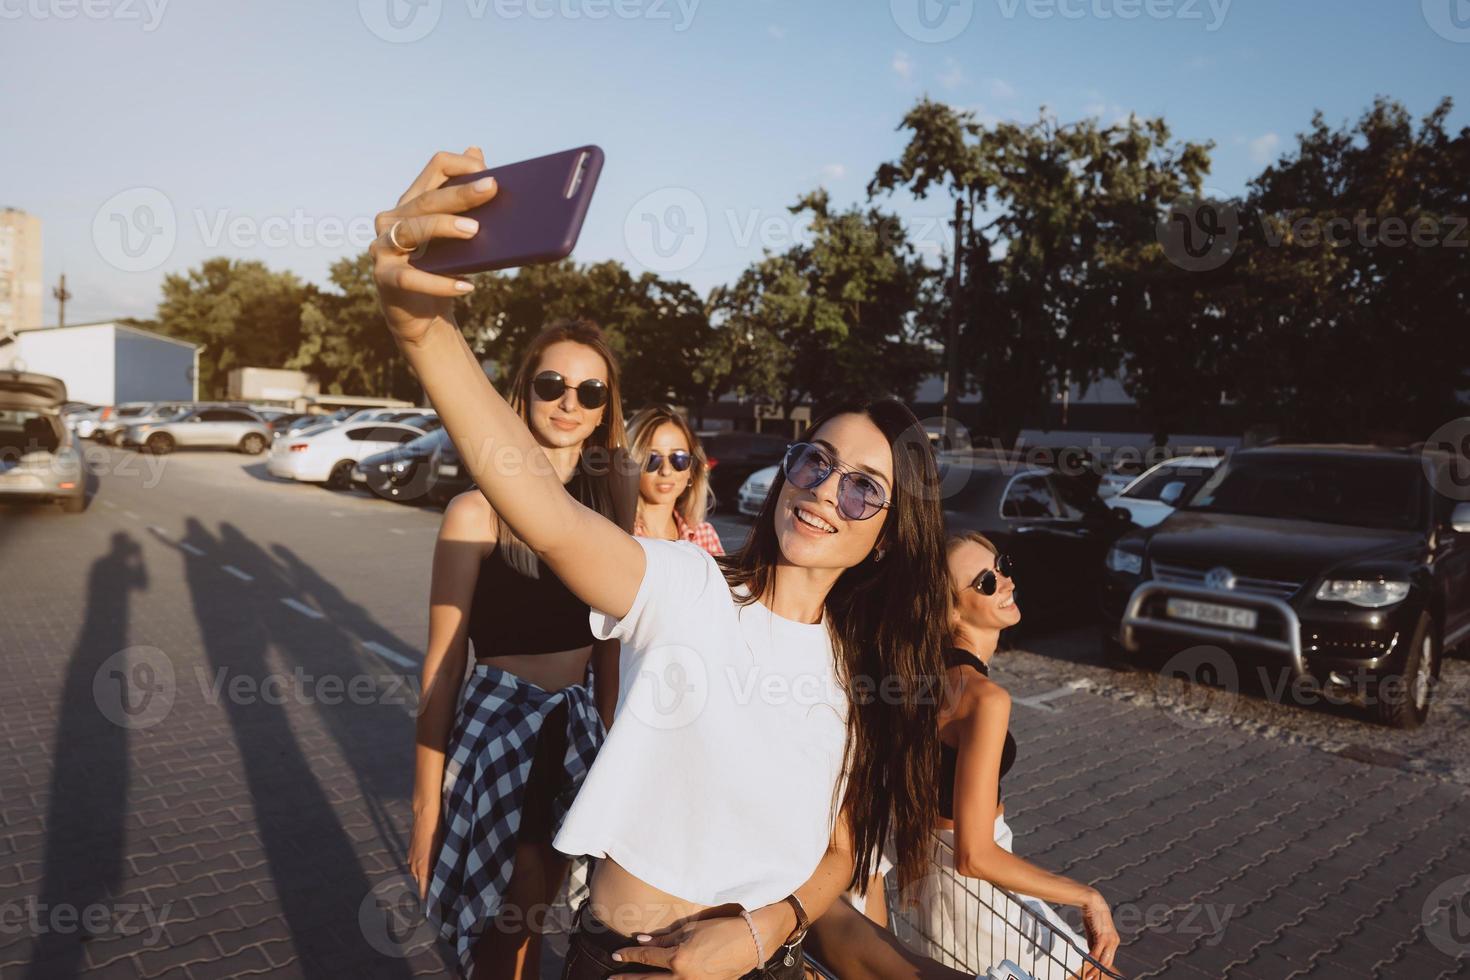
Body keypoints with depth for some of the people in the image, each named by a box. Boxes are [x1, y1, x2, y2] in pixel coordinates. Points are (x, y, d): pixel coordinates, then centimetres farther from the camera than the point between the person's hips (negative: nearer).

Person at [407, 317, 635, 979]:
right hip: (497, 732, -4)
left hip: (579, 733, 4)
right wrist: (426, 808, -7)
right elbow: (442, 671, -9)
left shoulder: (615, 506, 1)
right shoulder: (477, 512, -12)